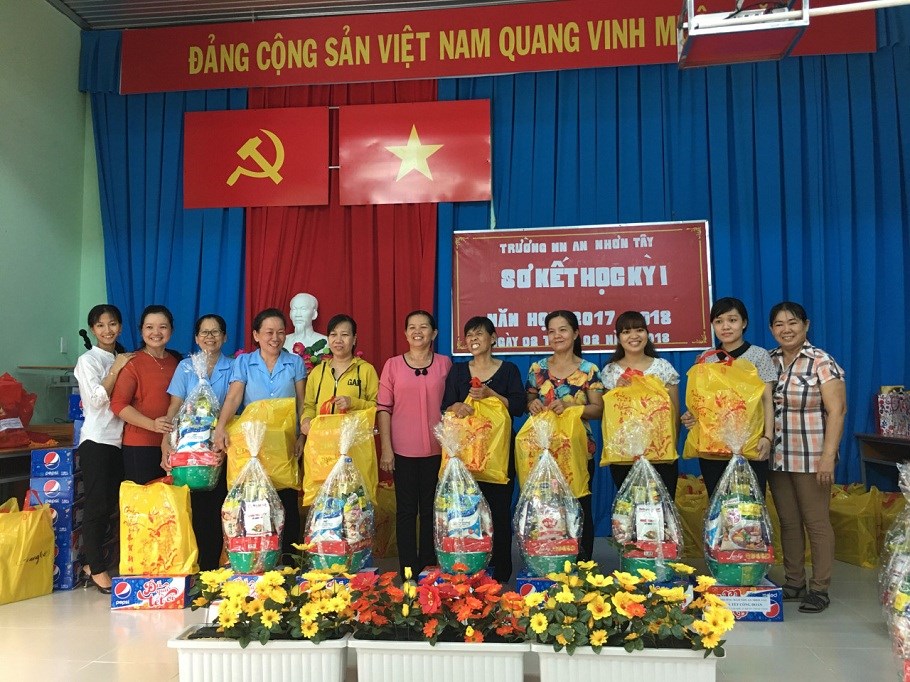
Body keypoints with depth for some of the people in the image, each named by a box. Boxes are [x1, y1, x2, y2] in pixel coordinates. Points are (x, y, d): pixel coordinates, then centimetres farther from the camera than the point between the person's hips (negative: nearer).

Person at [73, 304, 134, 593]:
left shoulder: (123, 359, 14)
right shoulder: (88, 360, -4)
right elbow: (97, 399, -15)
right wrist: (116, 369, -14)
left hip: (119, 438, 6)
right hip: (96, 440, -6)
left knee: (110, 504, 8)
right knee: (98, 504, -5)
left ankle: (91, 565, 19)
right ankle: (97, 570, 4)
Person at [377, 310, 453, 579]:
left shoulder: (445, 364, 4)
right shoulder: (393, 365, 1)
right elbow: (383, 408, 0)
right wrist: (386, 448, -5)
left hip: (436, 450, 1)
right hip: (403, 451, -1)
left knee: (430, 510, 9)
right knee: (406, 510, 6)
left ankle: (428, 569, 22)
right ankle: (407, 570, 16)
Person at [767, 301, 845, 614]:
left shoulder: (822, 362, -8)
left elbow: (836, 411, -12)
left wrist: (828, 455, -18)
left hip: (811, 458, -5)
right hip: (776, 457, 5)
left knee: (816, 522, 3)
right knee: (787, 522, 12)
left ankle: (820, 589, 15)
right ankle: (793, 583, 24)